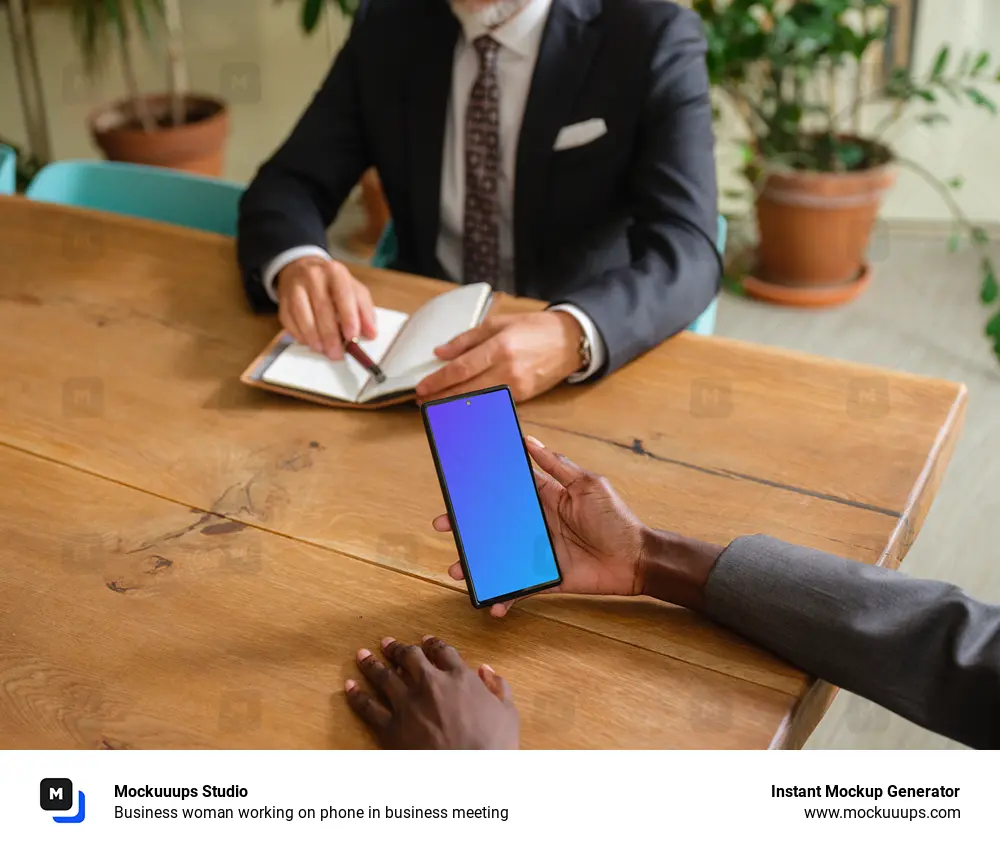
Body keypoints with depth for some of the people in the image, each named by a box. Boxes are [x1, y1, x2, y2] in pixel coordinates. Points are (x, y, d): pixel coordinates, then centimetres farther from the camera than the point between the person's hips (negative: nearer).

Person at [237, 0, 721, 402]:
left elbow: (687, 250, -21)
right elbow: (288, 183, 0)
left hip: (575, 382, -2)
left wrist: (570, 335, -41)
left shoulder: (652, 40, -10)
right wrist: (296, 263, -24)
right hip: (423, 349, 3)